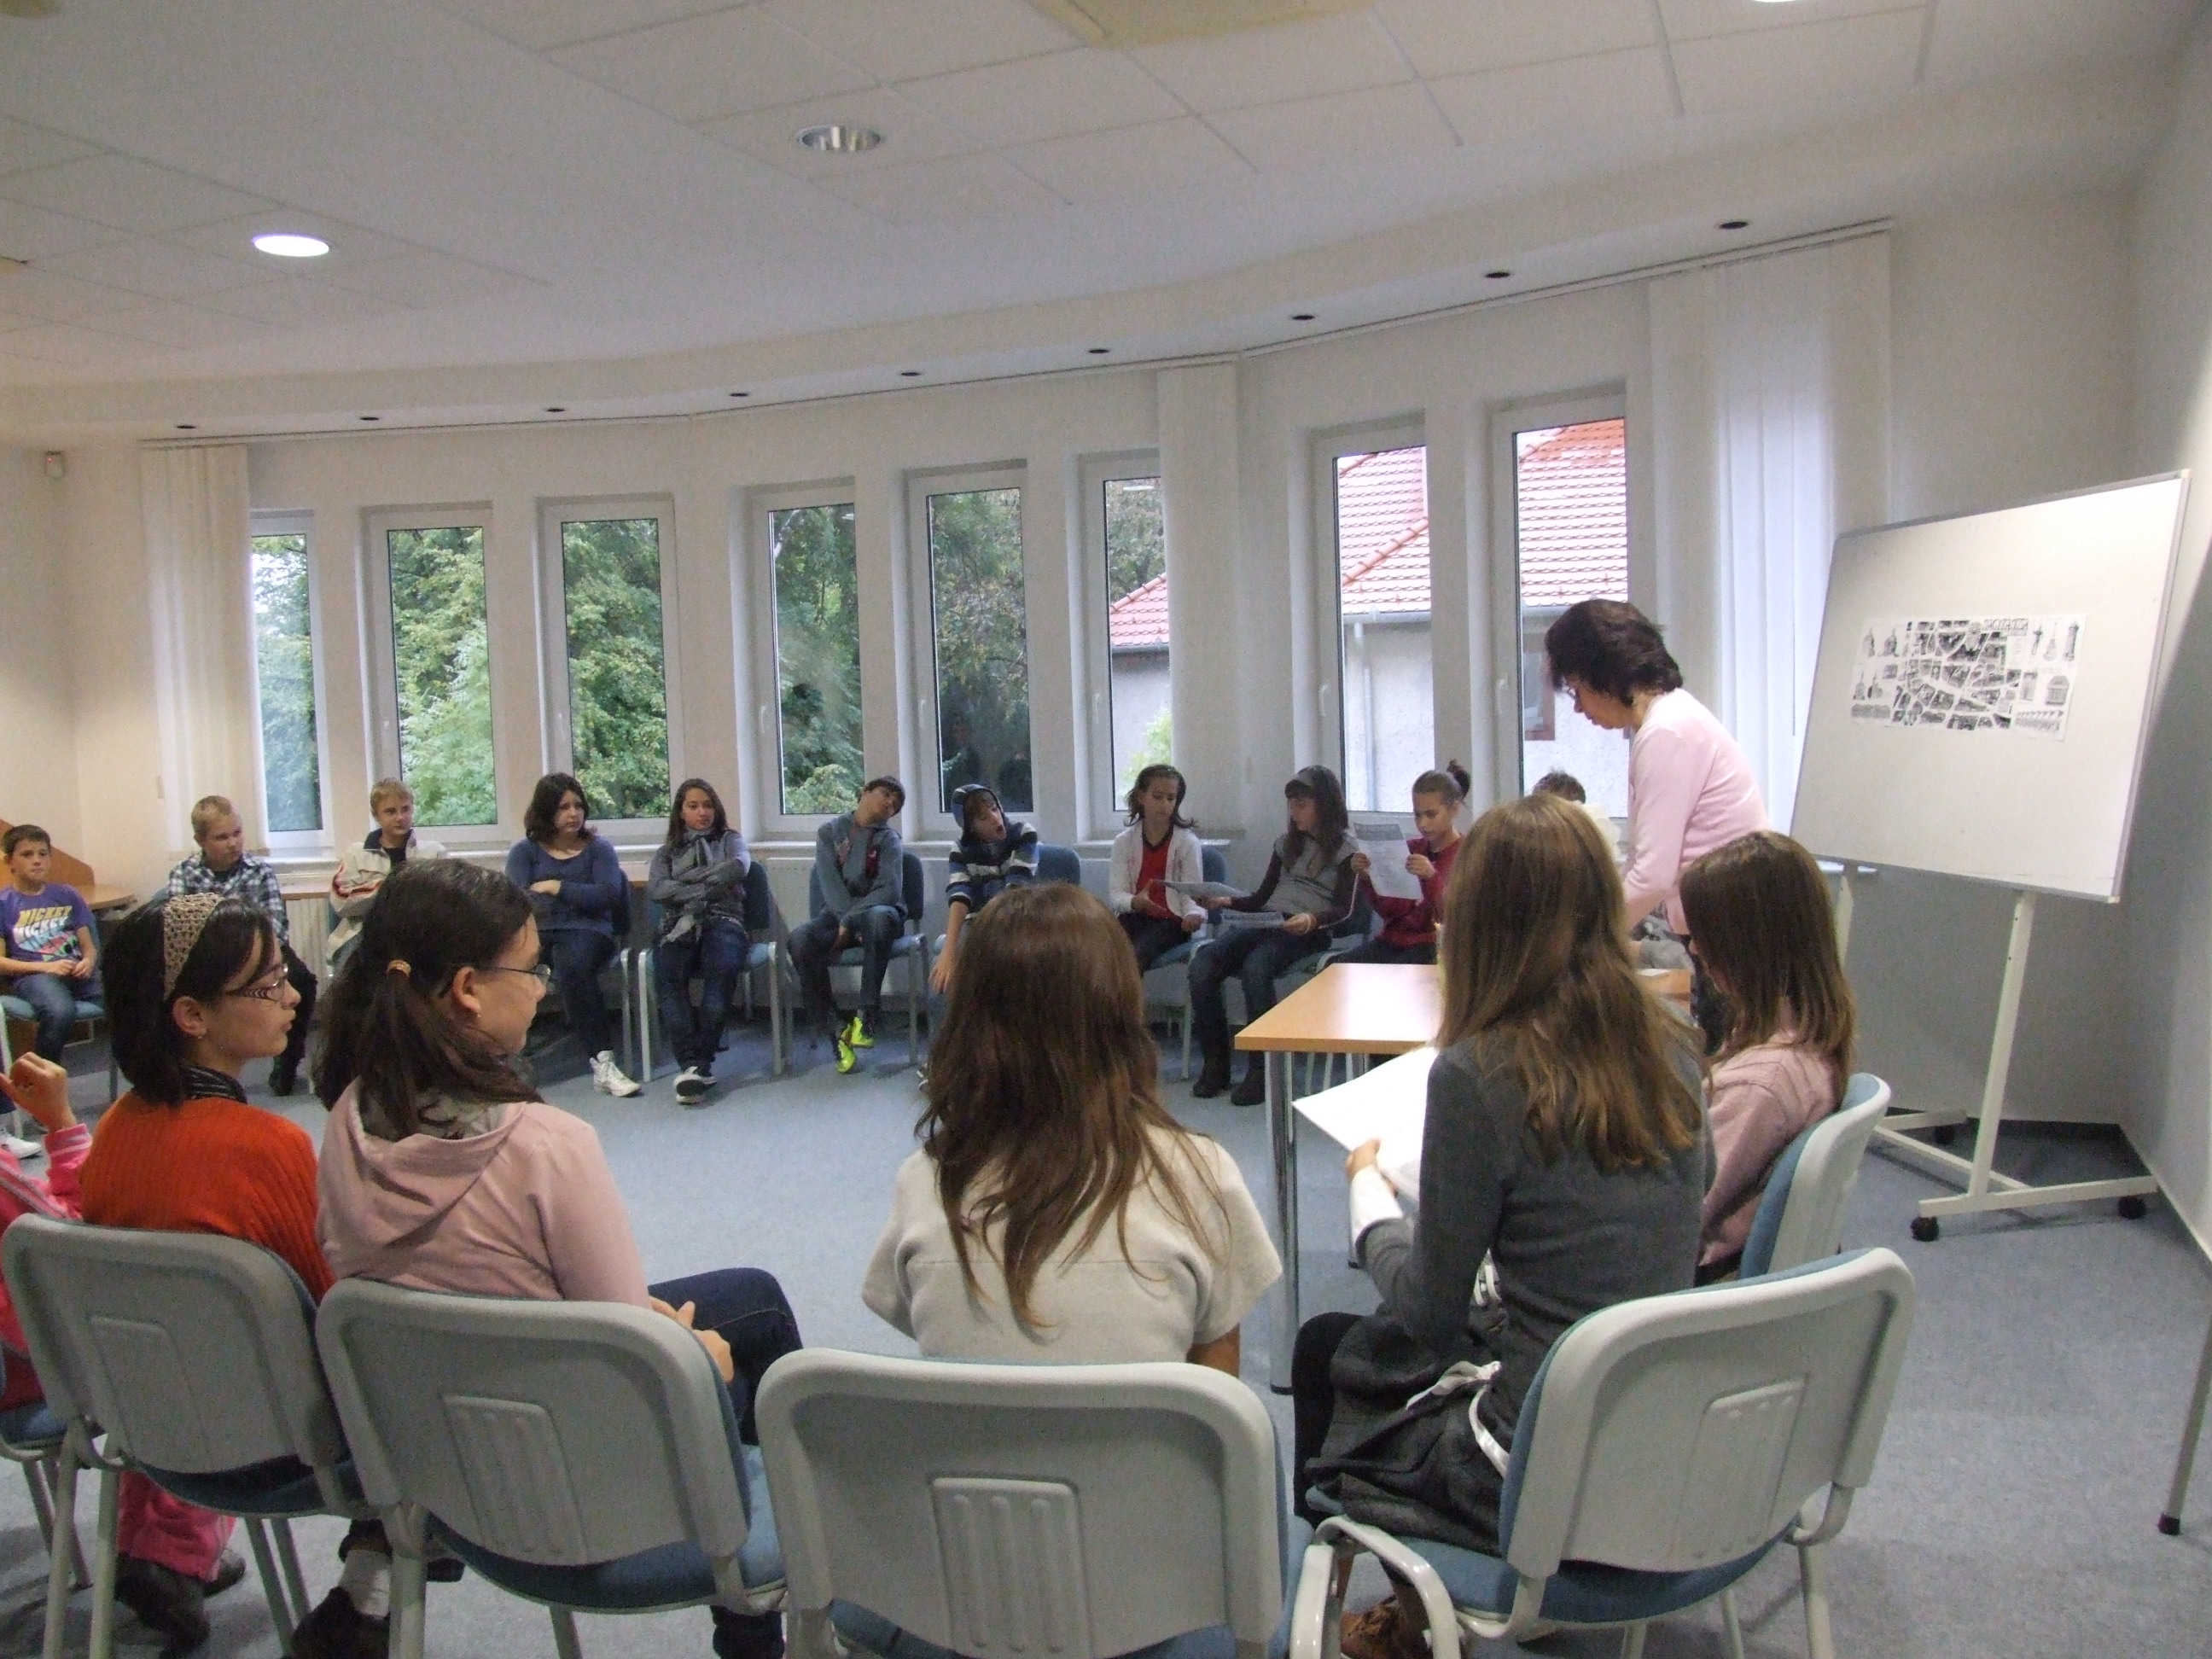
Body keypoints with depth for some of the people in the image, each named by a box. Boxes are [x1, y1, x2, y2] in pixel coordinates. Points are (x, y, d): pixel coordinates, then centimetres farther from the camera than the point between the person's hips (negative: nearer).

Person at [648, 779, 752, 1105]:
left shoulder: (729, 840, 26)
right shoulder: (667, 852, 29)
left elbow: (740, 867, 2)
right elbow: (655, 889, 7)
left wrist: (686, 883, 3)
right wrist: (706, 888, -2)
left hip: (722, 921, -1)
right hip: (678, 925, 1)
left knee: (723, 969, -38)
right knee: (667, 976, -35)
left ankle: (700, 1063, -38)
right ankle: (691, 1063, -42)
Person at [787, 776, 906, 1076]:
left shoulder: (889, 839, 7)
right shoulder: (830, 832, 11)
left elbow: (889, 889, -8)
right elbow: (829, 882, -3)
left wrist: (852, 919, -20)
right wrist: (846, 919, -18)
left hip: (877, 910, -1)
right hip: (837, 912, 1)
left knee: (880, 917, -39)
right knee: (800, 939, -31)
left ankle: (866, 1015, -33)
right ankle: (834, 1030, -26)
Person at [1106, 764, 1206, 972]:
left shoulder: (1187, 842, -2)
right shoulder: (1124, 841, 5)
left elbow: (1192, 894, -5)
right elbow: (1115, 894, -1)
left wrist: (1194, 915, -28)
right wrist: (1134, 901, -25)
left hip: (1170, 920, -2)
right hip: (1133, 917, 2)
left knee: (1136, 954, -32)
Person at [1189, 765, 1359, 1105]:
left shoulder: (1346, 848, 6)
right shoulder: (1288, 843, 24)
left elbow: (1343, 909, -4)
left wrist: (1312, 920, -24)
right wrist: (1226, 902, 4)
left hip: (1307, 934, -6)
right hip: (1266, 924, 6)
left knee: (1255, 967, -37)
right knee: (1202, 965, -22)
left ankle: (1261, 1070, -28)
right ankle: (1215, 1063, -15)